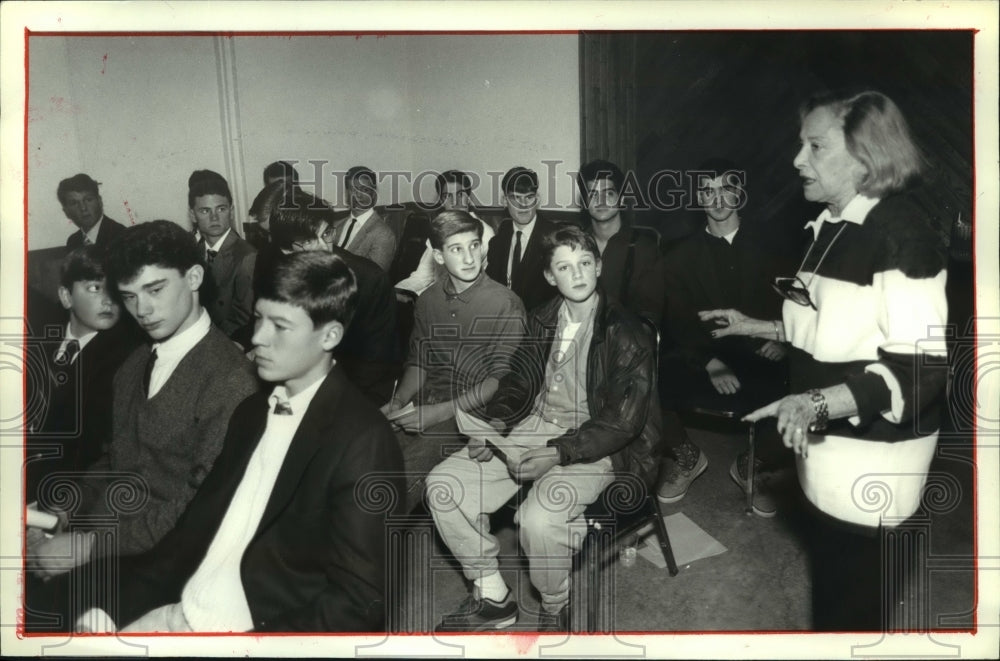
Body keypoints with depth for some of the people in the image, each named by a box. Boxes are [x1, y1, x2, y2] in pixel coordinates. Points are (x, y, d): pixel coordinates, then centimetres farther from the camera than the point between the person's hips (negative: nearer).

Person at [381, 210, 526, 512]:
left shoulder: (505, 305, -6)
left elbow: (501, 378, -11)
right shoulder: (428, 300, 11)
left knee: (404, 476, -26)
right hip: (425, 405, 5)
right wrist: (398, 401, -3)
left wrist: (439, 412, -18)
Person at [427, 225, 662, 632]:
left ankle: (556, 607, 0)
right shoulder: (543, 320, 9)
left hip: (594, 445, -6)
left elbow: (622, 422, -15)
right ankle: (492, 598, 5)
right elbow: (519, 380, 16)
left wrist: (557, 453, -26)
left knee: (539, 518, -34)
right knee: (443, 485, -11)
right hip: (534, 426, 6)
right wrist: (493, 422, -5)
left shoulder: (626, 334, -10)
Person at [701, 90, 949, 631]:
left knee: (857, 599, 5)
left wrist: (819, 402, -36)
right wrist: (755, 327, 15)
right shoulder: (828, 227, 7)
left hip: (873, 450, -8)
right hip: (828, 436, 8)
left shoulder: (900, 232, -19)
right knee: (831, 566, 22)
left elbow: (920, 369, -25)